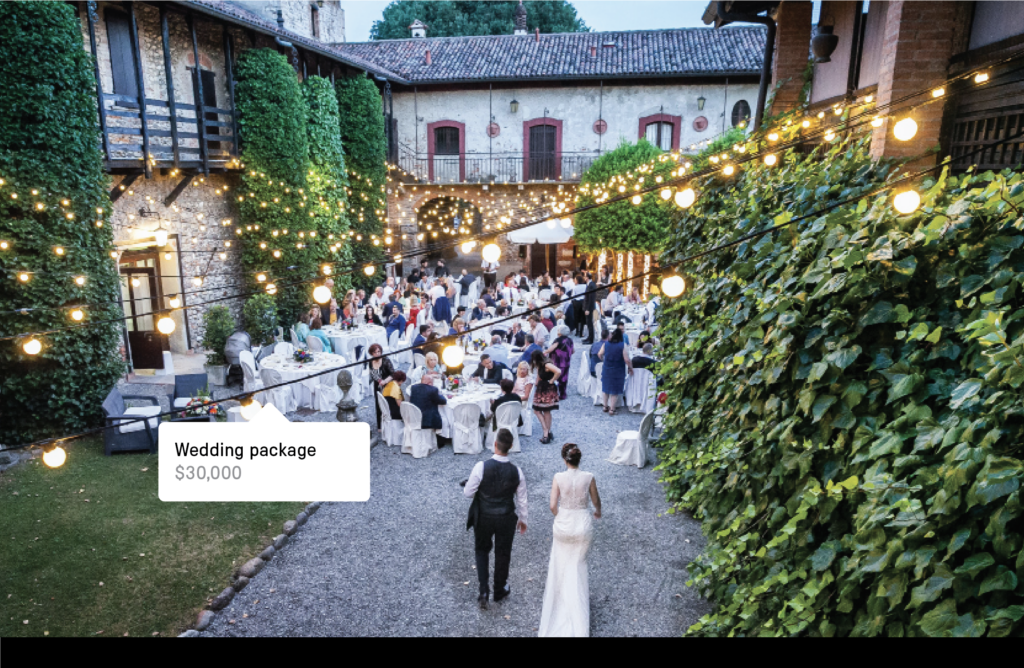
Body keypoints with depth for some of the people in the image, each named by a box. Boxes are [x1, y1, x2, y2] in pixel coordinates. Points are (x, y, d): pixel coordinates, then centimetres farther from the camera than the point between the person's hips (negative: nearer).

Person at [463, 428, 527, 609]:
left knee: (482, 550, 23)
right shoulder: (516, 471, -16)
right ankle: (500, 590, 40)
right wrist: (522, 519, 14)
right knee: (503, 553, 22)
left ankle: (484, 591, 16)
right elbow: (521, 499, -3)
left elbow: (468, 493, -14)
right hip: (506, 519, 1)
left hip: (483, 518, -1)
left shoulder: (481, 467, -24)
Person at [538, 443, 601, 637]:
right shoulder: (589, 477, -14)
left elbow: (552, 505, -15)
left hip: (563, 524, -1)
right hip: (583, 524, 2)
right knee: (578, 566, 21)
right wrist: (598, 512, 24)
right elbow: (596, 501, 1)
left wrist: (559, 517, 7)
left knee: (561, 564, 24)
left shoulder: (558, 477, -17)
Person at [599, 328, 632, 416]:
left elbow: (600, 354, 4)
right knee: (615, 391, 7)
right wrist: (631, 369, -4)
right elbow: (627, 360, -18)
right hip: (618, 371, -3)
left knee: (605, 388, 18)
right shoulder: (623, 346, -15)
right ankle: (612, 409, 10)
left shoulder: (606, 344, -3)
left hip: (606, 370, 3)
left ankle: (605, 406, 28)